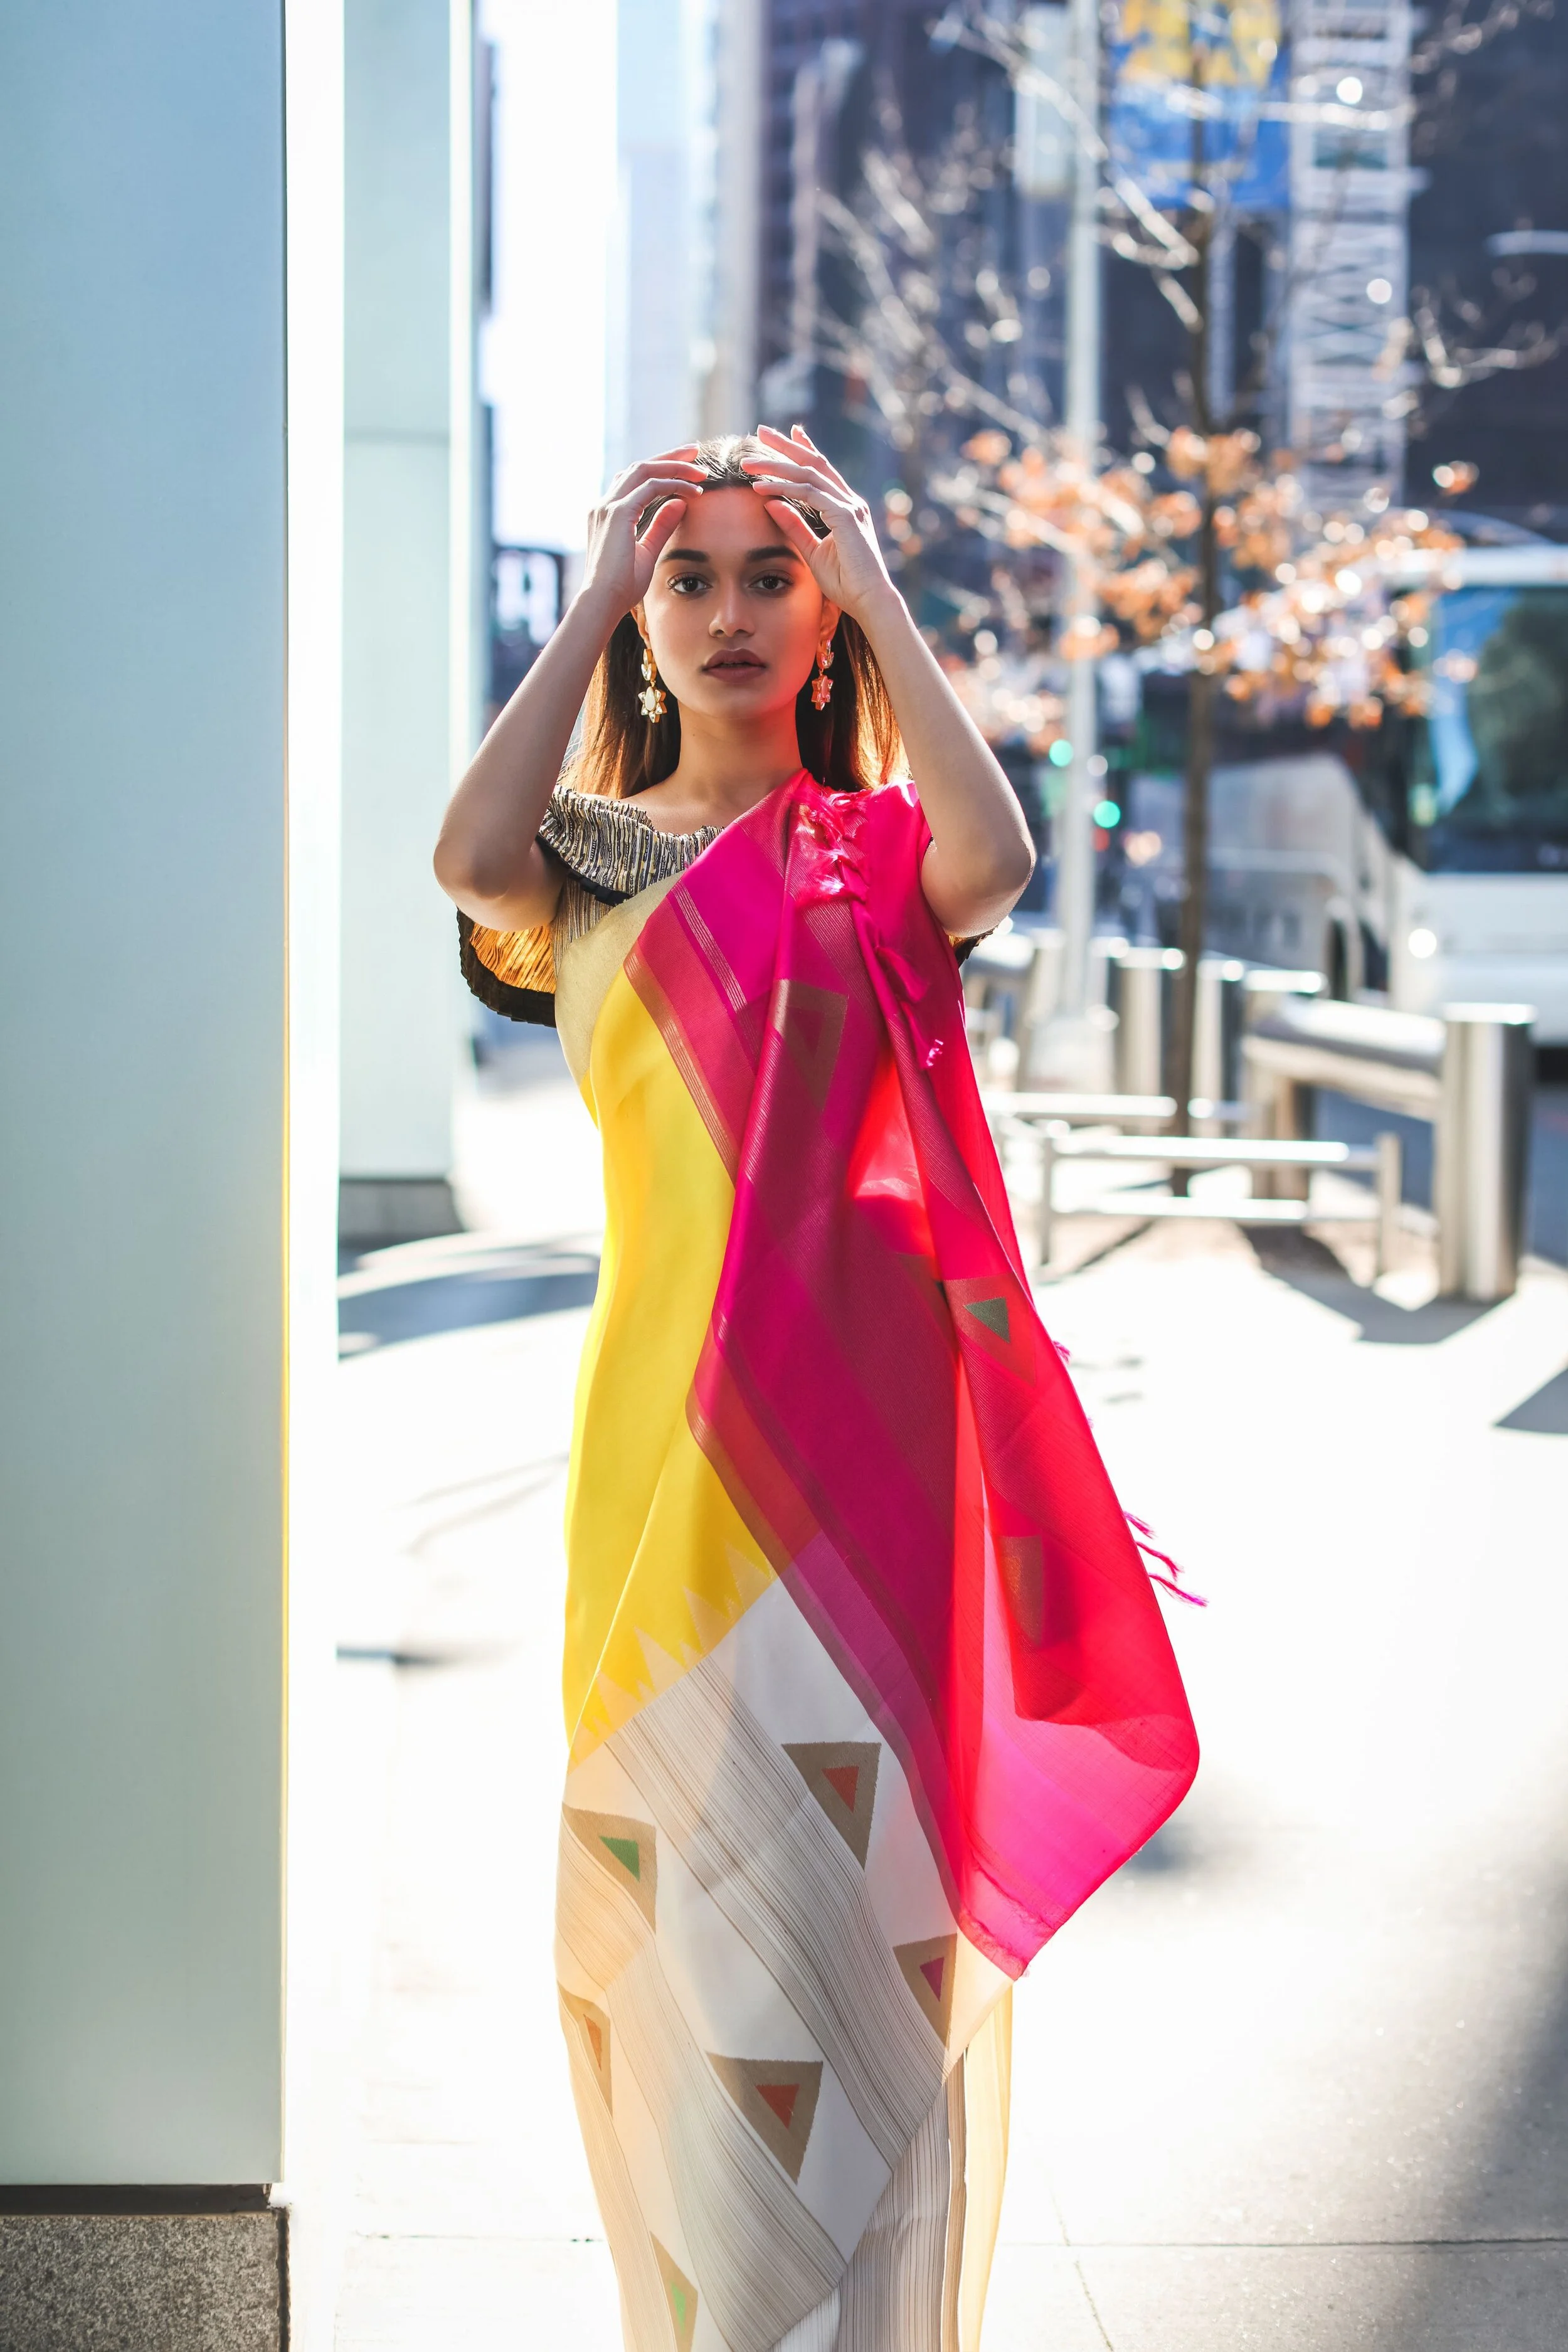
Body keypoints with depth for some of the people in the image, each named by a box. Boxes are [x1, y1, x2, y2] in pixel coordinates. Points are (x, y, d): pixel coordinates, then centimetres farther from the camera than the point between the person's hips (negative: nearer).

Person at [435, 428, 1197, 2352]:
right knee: (684, 1869, 3)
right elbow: (472, 859, -16)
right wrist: (593, 596, -8)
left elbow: (993, 859, -16)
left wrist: (880, 593, -7)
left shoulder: (880, 856, 10)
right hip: (671, 1408, 0)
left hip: (866, 1400, 0)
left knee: (855, 1862, -2)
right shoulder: (588, 857, 9)